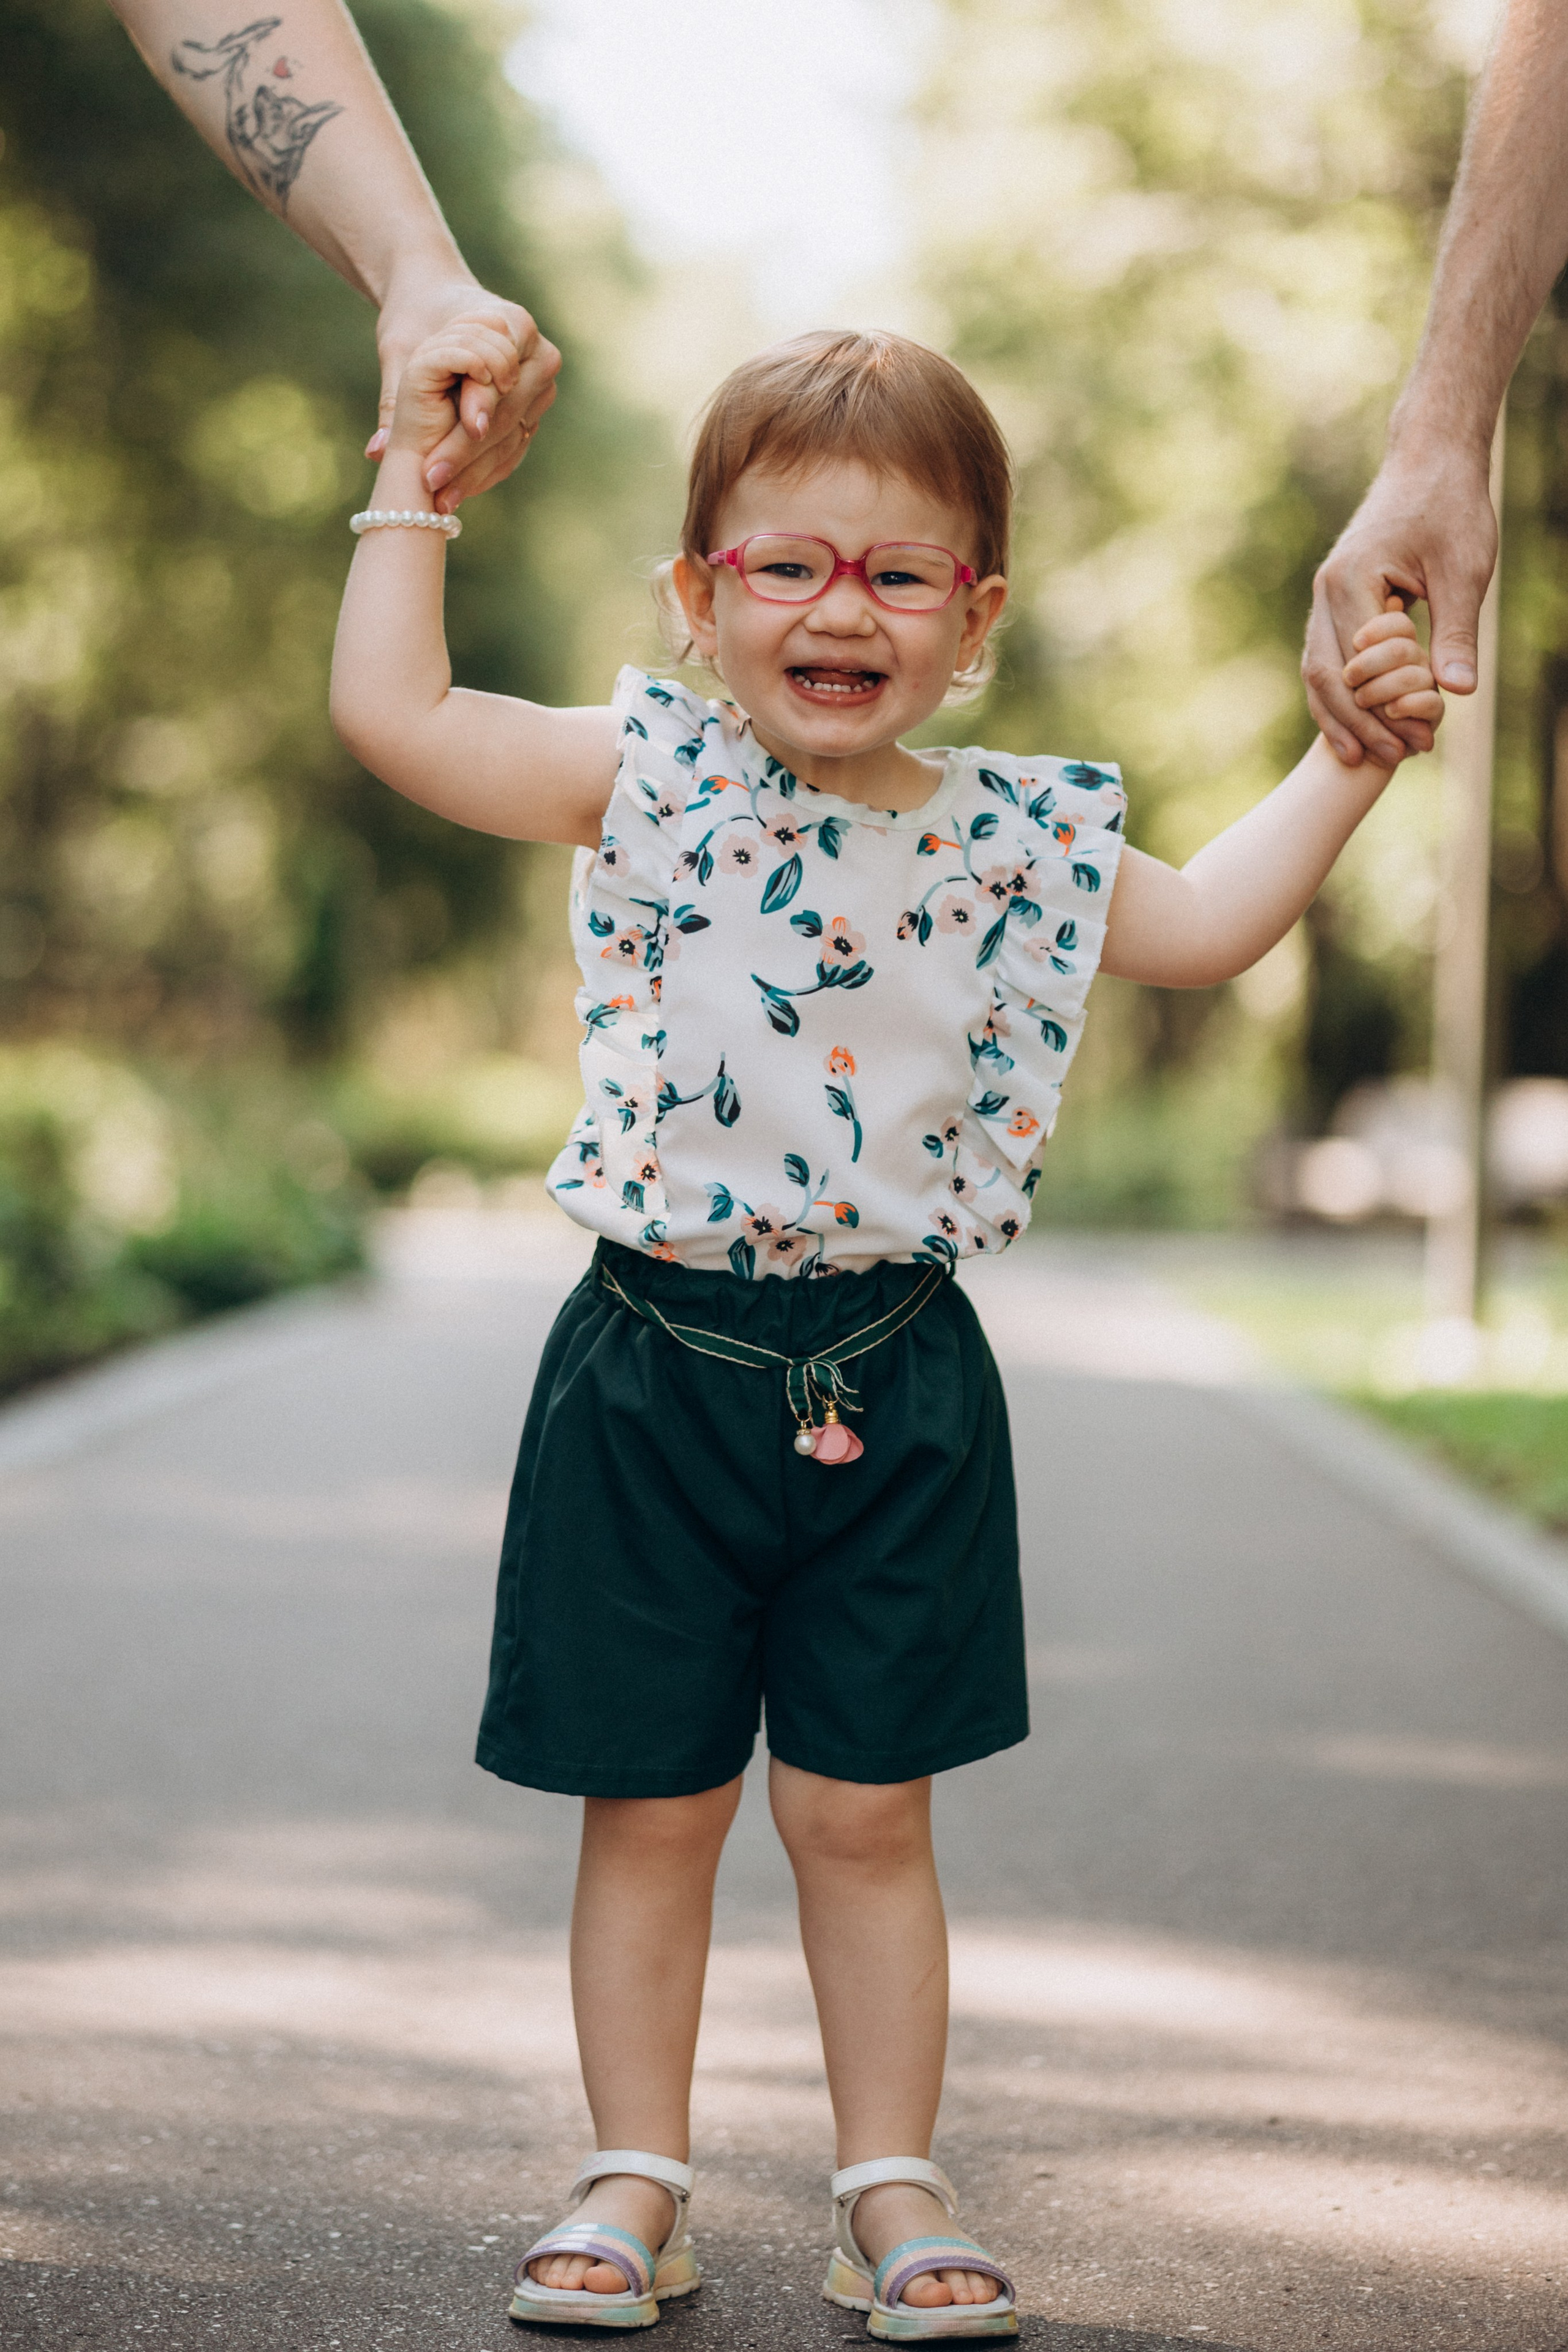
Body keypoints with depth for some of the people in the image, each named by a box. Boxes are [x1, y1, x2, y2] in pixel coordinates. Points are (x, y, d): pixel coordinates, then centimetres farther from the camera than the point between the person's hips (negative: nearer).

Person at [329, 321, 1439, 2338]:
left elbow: (1206, 927, 14)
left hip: (893, 1384, 1)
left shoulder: (1017, 835, 1)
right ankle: (636, 2183, 21)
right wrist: (415, 481, -2)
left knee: (866, 1808, 7)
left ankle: (892, 2188, 20)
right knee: (651, 1805, 7)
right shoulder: (649, 782, -4)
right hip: (660, 1366, -1)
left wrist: (1349, 752, 8)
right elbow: (391, 711, -6)